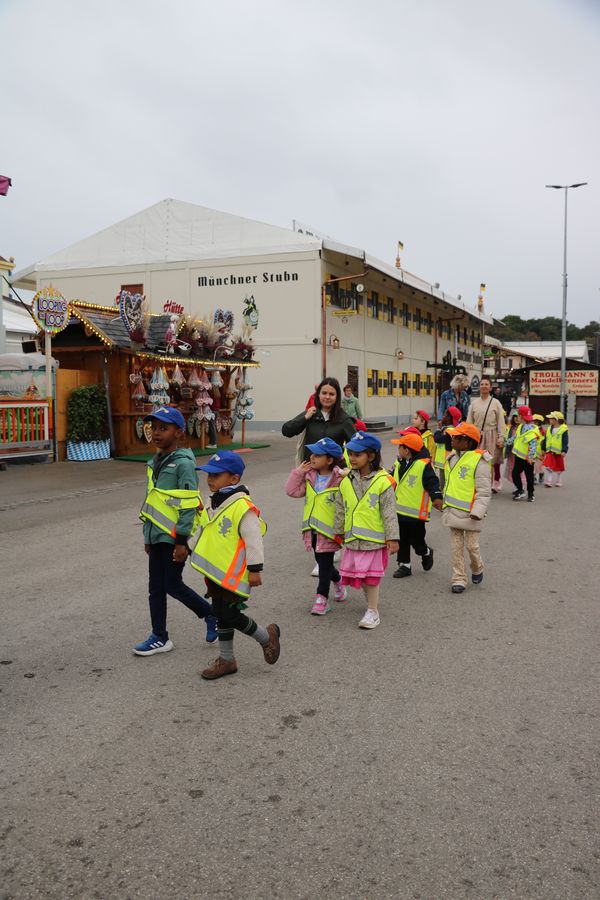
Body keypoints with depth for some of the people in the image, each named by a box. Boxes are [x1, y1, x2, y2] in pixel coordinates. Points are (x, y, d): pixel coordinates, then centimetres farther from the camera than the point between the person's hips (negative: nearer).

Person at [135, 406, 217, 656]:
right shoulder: (156, 462, 11)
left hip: (174, 537, -8)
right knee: (156, 588, 10)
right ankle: (160, 637, 21)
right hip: (157, 536, 8)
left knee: (173, 585, -1)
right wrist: (147, 535, 21)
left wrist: (181, 541, -19)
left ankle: (212, 614, 20)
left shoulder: (183, 463, -14)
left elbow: (188, 506, -17)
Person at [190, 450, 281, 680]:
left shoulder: (242, 506, -20)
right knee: (221, 614, 14)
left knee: (229, 615, -5)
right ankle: (226, 660, 27)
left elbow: (253, 540, -20)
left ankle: (267, 636, 19)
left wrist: (255, 569, -19)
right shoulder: (214, 504, 9)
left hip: (233, 574, -9)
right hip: (215, 572, 9)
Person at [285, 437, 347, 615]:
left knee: (325, 563, 0)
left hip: (328, 529, -6)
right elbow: (292, 491, 1)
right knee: (322, 561, 19)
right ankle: (338, 580, 45)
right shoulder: (309, 476, 4)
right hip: (312, 529, 6)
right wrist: (298, 472, -4)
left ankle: (322, 598, 7)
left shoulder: (340, 479, -13)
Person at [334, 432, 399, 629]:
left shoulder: (383, 482, -12)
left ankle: (373, 612, 12)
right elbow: (340, 510, 13)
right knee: (358, 576, 14)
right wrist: (338, 532, 18)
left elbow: (389, 512, -11)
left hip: (374, 538, -5)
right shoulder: (346, 481, 4)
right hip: (353, 538, 6)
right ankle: (372, 599, 39)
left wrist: (392, 538, -11)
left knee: (371, 576, 0)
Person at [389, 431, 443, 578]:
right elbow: (391, 480, 20)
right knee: (402, 541, 11)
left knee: (417, 541, 3)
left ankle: (427, 553, 34)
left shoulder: (424, 465, -15)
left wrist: (437, 497, -32)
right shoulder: (399, 464, 7)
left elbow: (432, 483, -18)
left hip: (416, 512, -7)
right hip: (399, 511, 7)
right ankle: (404, 565, 23)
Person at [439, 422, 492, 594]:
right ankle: (459, 579, 15)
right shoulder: (452, 458, 10)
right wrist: (444, 503, 22)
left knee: (472, 545, 2)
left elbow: (484, 491, -15)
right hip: (452, 511, 6)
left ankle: (477, 569, 31)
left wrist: (477, 511, -21)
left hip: (469, 513, -6)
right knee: (457, 546, 8)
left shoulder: (478, 461, -13)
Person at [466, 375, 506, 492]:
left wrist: (501, 438, -7)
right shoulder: (474, 403, 7)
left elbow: (501, 422, -1)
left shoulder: (496, 402, 1)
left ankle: (495, 485, 15)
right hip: (477, 435, 2)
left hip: (491, 435, -2)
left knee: (494, 461, 4)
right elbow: (469, 421, 6)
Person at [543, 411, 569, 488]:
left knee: (559, 468, 10)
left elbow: (565, 441, -12)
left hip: (558, 452, -4)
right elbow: (545, 440, 15)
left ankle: (559, 482, 23)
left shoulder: (563, 429, -9)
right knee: (549, 467, -5)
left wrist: (564, 451, -19)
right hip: (550, 451, 4)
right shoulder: (549, 428, 9)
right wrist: (543, 449, 16)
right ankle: (549, 481, 1)